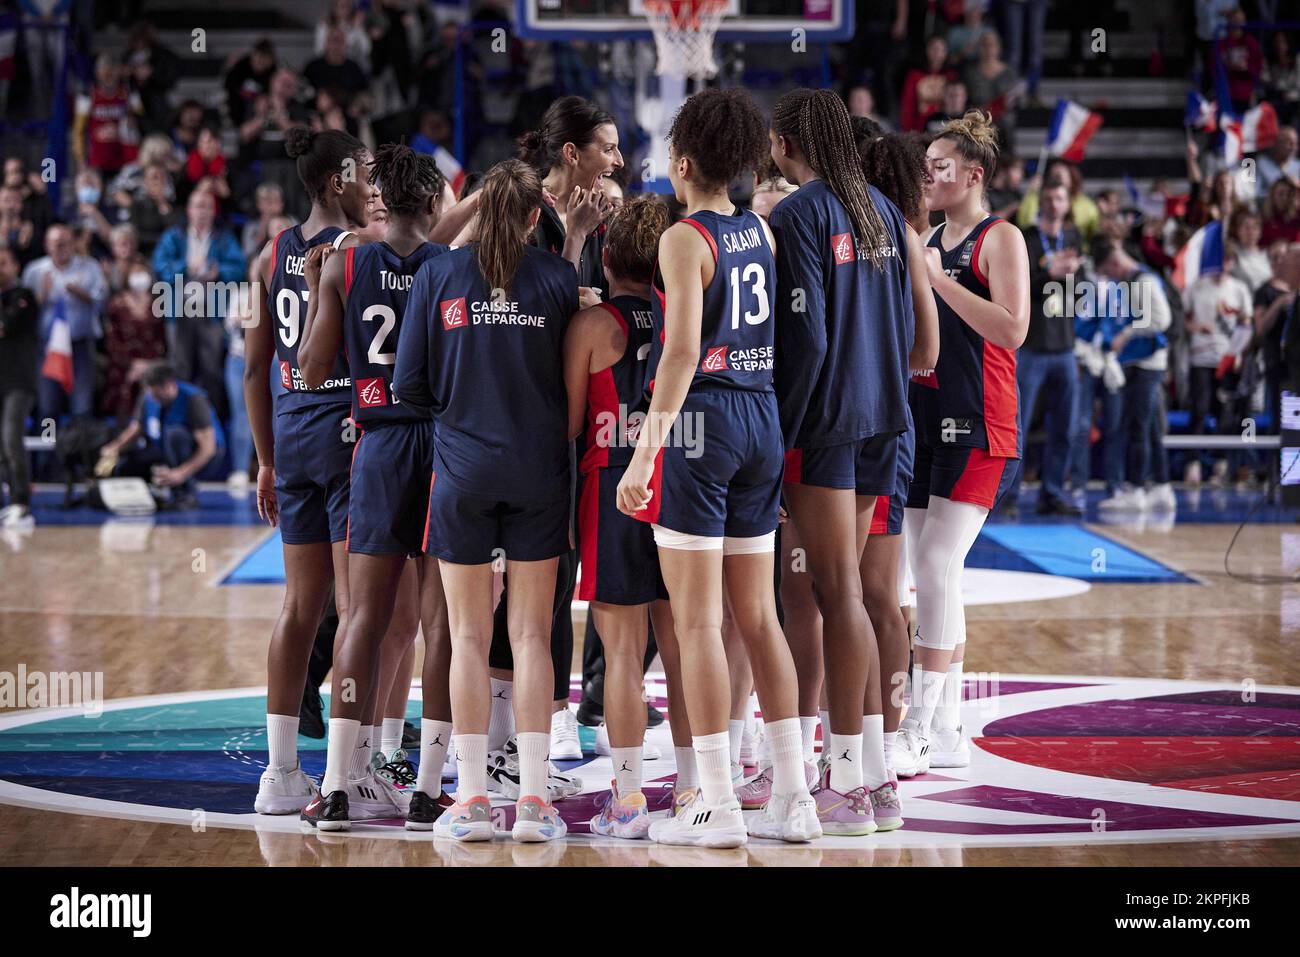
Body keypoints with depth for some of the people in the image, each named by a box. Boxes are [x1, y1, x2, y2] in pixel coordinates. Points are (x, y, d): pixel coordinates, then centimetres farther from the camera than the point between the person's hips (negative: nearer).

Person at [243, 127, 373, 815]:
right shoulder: (357, 247, -9)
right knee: (355, 603, -3)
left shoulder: (272, 255, 11)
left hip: (291, 429, 7)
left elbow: (255, 370, 13)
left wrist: (267, 461, 18)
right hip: (350, 427, -7)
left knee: (300, 602, 11)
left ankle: (281, 772, 13)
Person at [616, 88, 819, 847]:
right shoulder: (763, 233, 10)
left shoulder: (684, 240, -10)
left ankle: (717, 805, -2)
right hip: (764, 419, 7)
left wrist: (645, 450, -21)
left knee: (697, 620, -3)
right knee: (759, 615, 11)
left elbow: (683, 351, -19)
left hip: (702, 418, -7)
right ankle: (793, 797, 11)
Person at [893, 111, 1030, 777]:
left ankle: (917, 735, -15)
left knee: (937, 566, -15)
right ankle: (947, 732, 13)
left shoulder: (1000, 239, -5)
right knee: (930, 572, 7)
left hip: (977, 425, -8)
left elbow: (1012, 328, -17)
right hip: (924, 419, 9)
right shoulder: (928, 243, 18)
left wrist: (937, 279, -17)